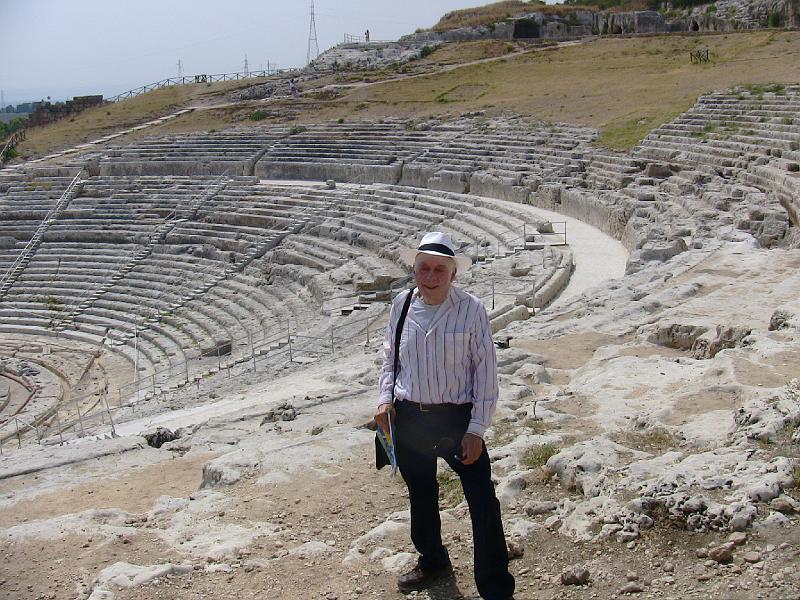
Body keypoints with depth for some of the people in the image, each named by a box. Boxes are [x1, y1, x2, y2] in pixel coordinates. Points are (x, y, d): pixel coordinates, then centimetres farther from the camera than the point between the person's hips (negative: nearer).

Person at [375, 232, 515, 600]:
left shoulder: (470, 310, -12)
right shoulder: (402, 305, 0)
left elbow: (485, 370, -9)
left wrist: (476, 429, -12)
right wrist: (385, 398, -2)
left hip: (457, 417, -4)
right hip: (408, 418, 4)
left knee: (482, 501, -5)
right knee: (420, 496, 21)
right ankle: (432, 562, 44)